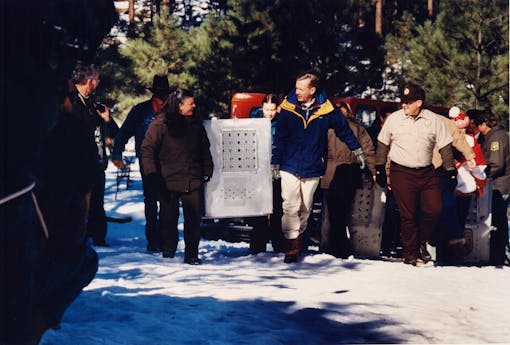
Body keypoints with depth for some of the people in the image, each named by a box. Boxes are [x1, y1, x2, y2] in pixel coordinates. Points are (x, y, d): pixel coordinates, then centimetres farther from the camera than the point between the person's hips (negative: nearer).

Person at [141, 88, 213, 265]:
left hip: (192, 181, 4)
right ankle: (168, 253, 17)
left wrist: (207, 170, 16)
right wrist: (152, 174, -12)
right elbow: (147, 149, -6)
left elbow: (205, 149, 21)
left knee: (193, 217, 0)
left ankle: (192, 254, 8)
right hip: (168, 182, -3)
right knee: (169, 217, 5)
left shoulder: (195, 124, 10)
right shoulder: (160, 124, -6)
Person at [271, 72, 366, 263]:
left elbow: (344, 129, 11)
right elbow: (279, 138, 2)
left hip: (312, 168, 1)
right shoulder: (288, 108, -3)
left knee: (305, 208, 10)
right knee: (291, 206, -9)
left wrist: (357, 151, 17)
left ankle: (299, 236, 24)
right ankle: (292, 245, -7)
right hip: (290, 166, -1)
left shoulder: (326, 110, -4)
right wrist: (275, 163, 0)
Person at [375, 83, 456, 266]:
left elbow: (445, 147, 7)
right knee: (408, 215, -2)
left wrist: (451, 171, 4)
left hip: (427, 172, 2)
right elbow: (383, 144, 10)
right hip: (401, 173, -2)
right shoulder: (394, 118, 1)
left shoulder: (433, 120, 2)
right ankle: (411, 253, 7)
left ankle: (421, 242, 18)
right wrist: (380, 168, 9)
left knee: (434, 210, -5)